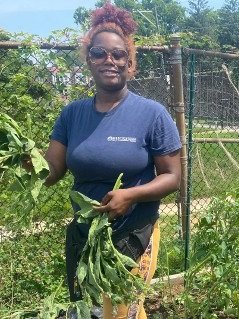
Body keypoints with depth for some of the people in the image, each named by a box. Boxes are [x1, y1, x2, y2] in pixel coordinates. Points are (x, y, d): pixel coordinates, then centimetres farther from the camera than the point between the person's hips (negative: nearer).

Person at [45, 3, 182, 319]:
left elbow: (172, 177, -10)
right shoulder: (72, 113, -1)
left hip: (133, 238, -4)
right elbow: (52, 170, -2)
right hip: (82, 235, 4)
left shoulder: (152, 113, -12)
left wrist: (130, 195, -26)